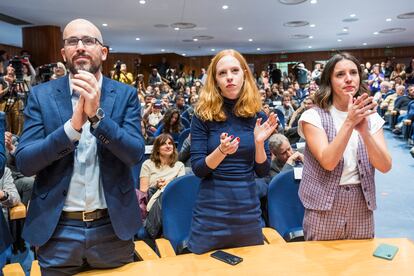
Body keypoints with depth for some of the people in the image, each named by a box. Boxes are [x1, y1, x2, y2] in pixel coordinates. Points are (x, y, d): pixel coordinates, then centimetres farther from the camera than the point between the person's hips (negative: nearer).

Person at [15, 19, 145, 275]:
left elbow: (135, 154, -11)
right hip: (57, 230, 0)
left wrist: (97, 114, -25)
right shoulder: (41, 95, -1)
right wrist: (73, 125, -23)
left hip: (113, 226, 1)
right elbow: (24, 162, -9)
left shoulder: (125, 94, -1)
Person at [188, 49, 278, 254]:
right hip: (211, 211, -2)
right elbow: (198, 169, -10)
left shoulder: (257, 117, -2)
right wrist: (221, 151, -27)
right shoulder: (203, 116, -8)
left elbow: (263, 171, 0)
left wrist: (259, 142, -17)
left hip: (248, 210, 3)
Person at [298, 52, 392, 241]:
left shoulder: (371, 117, 3)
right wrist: (349, 122, -29)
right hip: (324, 206, -3)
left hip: (362, 206, 4)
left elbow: (385, 166, -8)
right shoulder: (313, 116, -9)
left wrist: (363, 130, -24)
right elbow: (328, 162, -21)